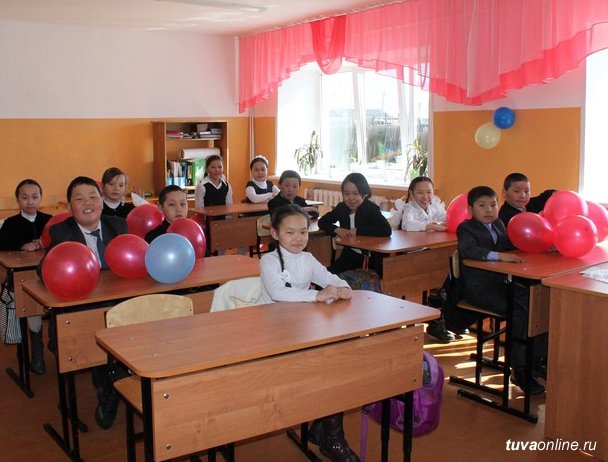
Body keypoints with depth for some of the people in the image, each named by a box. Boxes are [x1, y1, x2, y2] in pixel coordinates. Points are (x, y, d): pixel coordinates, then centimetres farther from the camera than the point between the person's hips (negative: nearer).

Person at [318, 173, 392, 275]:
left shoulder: (371, 209, -15)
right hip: (349, 254, 4)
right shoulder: (342, 207, 1)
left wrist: (357, 231, -23)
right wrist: (336, 229, -11)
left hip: (371, 258, -4)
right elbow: (322, 221, 12)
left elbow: (387, 230, -30)